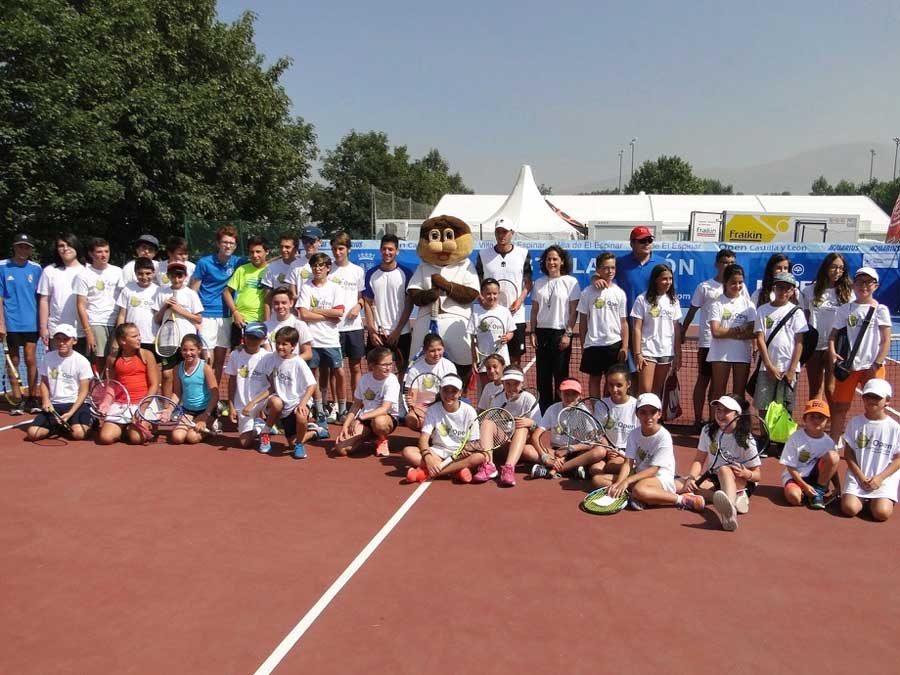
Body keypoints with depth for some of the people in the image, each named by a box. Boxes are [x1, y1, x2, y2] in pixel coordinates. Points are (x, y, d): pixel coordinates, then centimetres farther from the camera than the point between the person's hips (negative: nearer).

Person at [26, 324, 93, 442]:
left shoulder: (82, 361, -7)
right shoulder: (48, 357, 5)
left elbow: (83, 391, -7)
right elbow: (44, 382, 13)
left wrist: (70, 413, -18)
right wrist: (46, 401, -7)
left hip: (76, 403, -4)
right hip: (53, 404, 4)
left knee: (78, 433, -30)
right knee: (33, 433, -16)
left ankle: (87, 422, 6)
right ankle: (57, 424, 12)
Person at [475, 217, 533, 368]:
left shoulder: (523, 254, 3)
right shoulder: (483, 254, 5)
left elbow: (528, 282, 6)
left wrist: (520, 299, -12)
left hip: (515, 315, 0)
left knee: (515, 358, 5)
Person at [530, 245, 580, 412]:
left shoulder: (571, 282, -1)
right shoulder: (539, 283, 11)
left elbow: (574, 310, -4)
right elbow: (534, 310, 13)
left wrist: (568, 333, -11)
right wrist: (533, 332, 5)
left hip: (561, 333, -4)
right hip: (542, 332, 4)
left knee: (560, 375, 0)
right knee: (543, 375, 6)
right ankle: (545, 415, 15)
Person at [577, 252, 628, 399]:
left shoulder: (619, 293, 1)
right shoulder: (588, 293, -1)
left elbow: (623, 322, 2)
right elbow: (583, 321, 3)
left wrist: (625, 346, -4)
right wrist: (583, 345, 1)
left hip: (615, 343, 1)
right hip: (593, 344, -1)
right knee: (594, 379, 8)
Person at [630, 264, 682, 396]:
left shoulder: (673, 301, 8)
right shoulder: (643, 299, -5)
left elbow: (676, 329, 8)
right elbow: (636, 329, -7)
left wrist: (678, 355, 5)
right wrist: (637, 354, -12)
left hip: (667, 352, 4)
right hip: (647, 351, -4)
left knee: (657, 391, 9)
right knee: (645, 391, -10)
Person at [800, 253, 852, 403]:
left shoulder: (847, 292, 3)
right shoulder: (810, 291, 6)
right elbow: (803, 320, 8)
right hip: (814, 346, 2)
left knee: (831, 389, -4)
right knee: (815, 391, 7)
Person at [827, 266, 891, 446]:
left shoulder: (880, 310, 0)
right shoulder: (845, 309, 5)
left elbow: (886, 341, -3)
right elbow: (833, 334, 6)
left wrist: (877, 365, -10)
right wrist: (832, 353, -12)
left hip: (872, 367, -1)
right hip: (848, 365, 2)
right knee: (840, 406, 4)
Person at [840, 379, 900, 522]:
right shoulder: (855, 423, 2)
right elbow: (848, 453, 3)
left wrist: (880, 478, -11)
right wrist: (861, 477, -7)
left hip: (884, 479, -1)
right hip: (858, 476, 1)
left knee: (882, 512, -22)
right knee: (849, 508, -19)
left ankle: (874, 499, 11)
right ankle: (863, 498, 13)